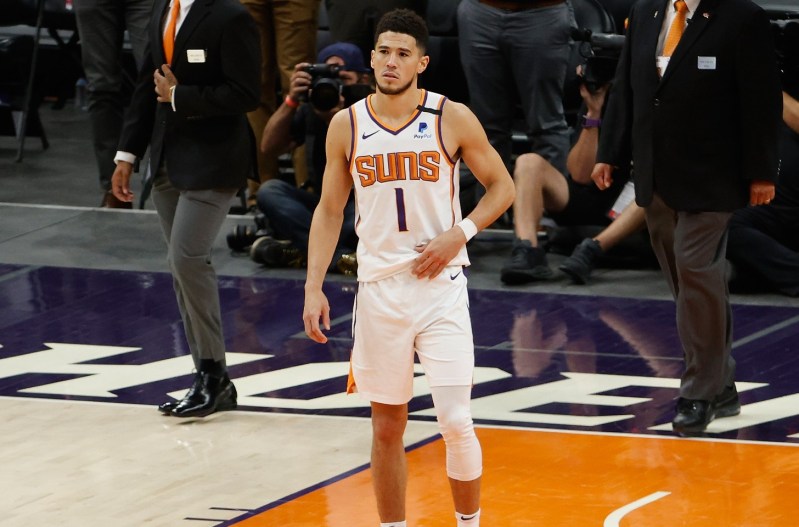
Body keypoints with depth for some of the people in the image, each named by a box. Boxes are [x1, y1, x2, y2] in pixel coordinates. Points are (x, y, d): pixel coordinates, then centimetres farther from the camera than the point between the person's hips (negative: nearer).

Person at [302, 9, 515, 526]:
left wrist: (458, 235, -12)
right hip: (379, 289, 2)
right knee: (387, 427, 9)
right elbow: (330, 210, 9)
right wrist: (314, 287, 1)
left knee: (456, 423, -9)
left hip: (441, 285, -2)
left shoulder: (452, 119, -6)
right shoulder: (347, 126, 1)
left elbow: (502, 186, 3)